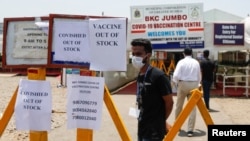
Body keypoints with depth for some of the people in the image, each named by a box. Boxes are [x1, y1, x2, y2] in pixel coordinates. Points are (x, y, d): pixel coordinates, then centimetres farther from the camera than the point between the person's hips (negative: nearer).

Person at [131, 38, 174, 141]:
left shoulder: (158, 76, -18)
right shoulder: (140, 76, 7)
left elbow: (169, 102, -11)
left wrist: (160, 121, 0)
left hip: (153, 131, -8)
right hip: (142, 129, 8)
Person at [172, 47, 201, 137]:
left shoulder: (181, 62, -7)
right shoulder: (196, 62, 2)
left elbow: (176, 75, -14)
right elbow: (199, 76, 6)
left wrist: (176, 83, 4)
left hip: (183, 84, -1)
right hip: (194, 85, 2)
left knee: (179, 106, 16)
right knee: (192, 108, 4)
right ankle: (190, 130, 0)